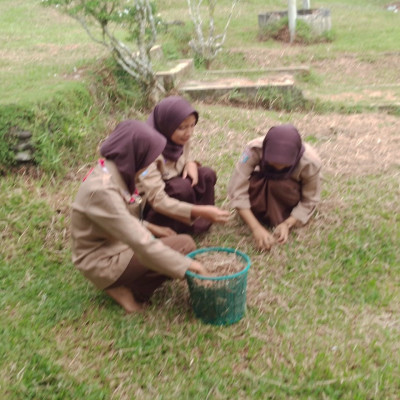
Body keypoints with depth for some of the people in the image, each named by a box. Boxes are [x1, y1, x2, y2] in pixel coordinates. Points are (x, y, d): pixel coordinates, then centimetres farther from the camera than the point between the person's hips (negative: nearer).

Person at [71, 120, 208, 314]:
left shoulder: (115, 171, -1)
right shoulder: (102, 190, -29)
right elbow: (142, 244, -31)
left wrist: (149, 227, 4)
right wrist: (186, 265, -26)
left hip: (117, 245, 9)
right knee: (185, 246, -15)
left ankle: (125, 284, 7)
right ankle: (130, 291, -3)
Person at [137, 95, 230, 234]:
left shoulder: (181, 138, -12)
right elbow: (157, 200, -38)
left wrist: (191, 164, -17)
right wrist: (200, 211, -47)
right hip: (145, 204, -7)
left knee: (207, 175, -16)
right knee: (182, 187, -33)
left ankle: (200, 223, -6)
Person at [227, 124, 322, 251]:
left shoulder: (310, 162, -34)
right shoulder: (255, 149, -36)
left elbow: (309, 200, -19)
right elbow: (237, 190, -37)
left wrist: (287, 224, -33)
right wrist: (256, 228, -44)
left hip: (292, 193, -1)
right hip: (264, 186, 1)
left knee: (278, 186, -35)